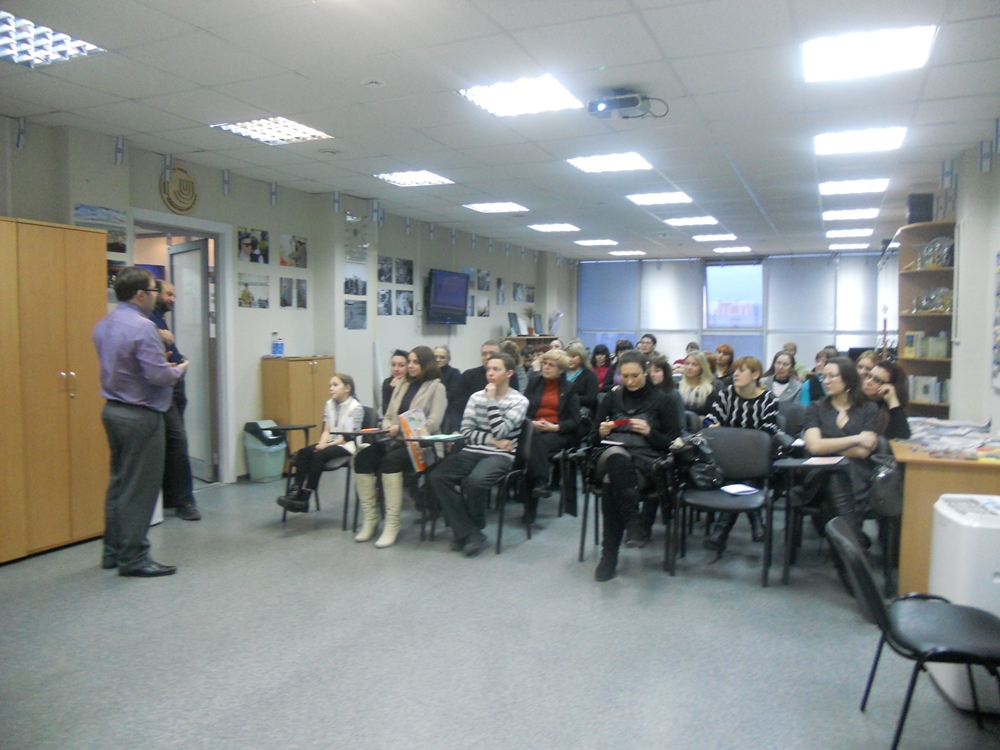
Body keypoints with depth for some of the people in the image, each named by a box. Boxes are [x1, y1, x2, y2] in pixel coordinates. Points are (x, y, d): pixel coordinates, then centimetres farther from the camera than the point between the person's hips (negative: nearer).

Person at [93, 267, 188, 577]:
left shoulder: (103, 325, 9)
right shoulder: (142, 327, -19)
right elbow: (159, 376, -22)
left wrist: (163, 365, 15)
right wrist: (178, 370, -2)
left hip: (113, 410, 9)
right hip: (140, 415, -9)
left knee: (119, 482, 17)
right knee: (139, 488, -1)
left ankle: (113, 551, 26)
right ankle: (133, 558, 7)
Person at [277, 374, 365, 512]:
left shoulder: (356, 407, -9)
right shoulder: (329, 404, 12)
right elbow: (327, 430, 9)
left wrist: (328, 445, -18)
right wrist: (322, 444, -11)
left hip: (347, 445, -7)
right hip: (330, 443, 7)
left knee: (319, 455, -30)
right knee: (302, 453, -18)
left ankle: (304, 498, -28)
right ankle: (295, 492, -26)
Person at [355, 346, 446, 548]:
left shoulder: (436, 387, 1)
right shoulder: (402, 386, 21)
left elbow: (433, 424, -10)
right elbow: (388, 416, 22)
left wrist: (401, 429, -18)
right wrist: (388, 427, -3)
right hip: (395, 441, 6)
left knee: (390, 460, -35)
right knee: (362, 458, -21)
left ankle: (392, 524, -26)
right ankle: (370, 518, -12)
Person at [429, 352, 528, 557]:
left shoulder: (519, 401, 1)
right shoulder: (476, 397, 13)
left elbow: (500, 432, -13)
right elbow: (466, 431, 4)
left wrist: (492, 400, -10)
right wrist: (493, 440, -9)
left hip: (500, 456, -4)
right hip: (472, 452, 4)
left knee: (475, 481, -35)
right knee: (437, 476, -22)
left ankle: (473, 529, -4)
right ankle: (470, 533, -18)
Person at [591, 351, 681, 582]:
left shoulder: (660, 400, 12)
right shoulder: (612, 398, 20)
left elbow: (673, 442, 7)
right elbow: (593, 439, 21)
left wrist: (649, 432, -10)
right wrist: (602, 432, -3)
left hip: (646, 461, -2)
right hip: (613, 456, 2)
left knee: (614, 486, -38)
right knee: (616, 455, -40)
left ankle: (609, 554, -33)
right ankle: (634, 523, -40)